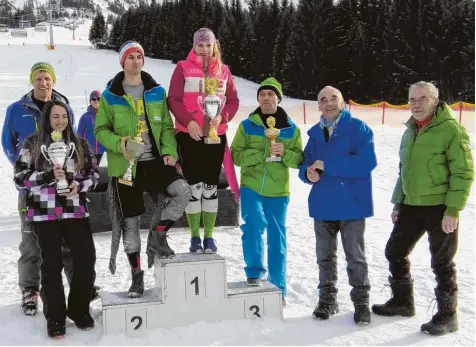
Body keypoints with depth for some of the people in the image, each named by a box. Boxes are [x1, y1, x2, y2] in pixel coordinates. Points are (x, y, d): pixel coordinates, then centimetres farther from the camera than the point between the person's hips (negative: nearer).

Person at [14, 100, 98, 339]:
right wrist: (48, 176, -15)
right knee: (52, 264, 2)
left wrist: (80, 186, -7)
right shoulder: (33, 144, 4)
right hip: (44, 213, -2)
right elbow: (20, 178, -1)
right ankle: (55, 318, 15)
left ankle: (80, 310, 17)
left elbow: (93, 173, 13)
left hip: (75, 211, 2)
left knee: (86, 260, -3)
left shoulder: (79, 143, 11)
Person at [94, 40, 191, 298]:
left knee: (183, 191, -23)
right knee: (130, 221, 3)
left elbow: (167, 126, 9)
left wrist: (169, 151, -7)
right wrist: (118, 143, -18)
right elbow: (100, 130, 2)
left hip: (154, 159, 2)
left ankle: (158, 237, 2)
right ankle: (137, 275, 19)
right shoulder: (110, 95, -1)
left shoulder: (156, 91, 7)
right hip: (126, 165, -2)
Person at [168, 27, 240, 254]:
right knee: (194, 185, 2)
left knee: (211, 186, 8)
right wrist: (188, 121, -18)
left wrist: (222, 117, -10)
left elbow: (233, 100, 8)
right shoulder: (183, 68, 0)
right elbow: (173, 99, -4)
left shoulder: (223, 70, 7)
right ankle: (195, 237, 11)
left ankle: (209, 237, 17)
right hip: (189, 135, -2)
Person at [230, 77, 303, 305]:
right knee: (253, 225, -22)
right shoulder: (247, 125, 3)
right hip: (251, 186, -1)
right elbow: (236, 155, -3)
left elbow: (299, 159, 3)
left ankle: (278, 288, 19)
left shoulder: (291, 129, 5)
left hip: (278, 191, 1)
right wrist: (261, 154, -17)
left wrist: (284, 154, -17)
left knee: (277, 238, 6)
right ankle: (254, 272, 1)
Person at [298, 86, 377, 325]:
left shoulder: (358, 128, -9)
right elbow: (306, 163, 10)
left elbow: (367, 162, -21)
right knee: (325, 256, 14)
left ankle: (361, 302, 20)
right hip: (323, 204, 5)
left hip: (352, 204, -5)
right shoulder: (315, 133, 9)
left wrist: (327, 165, -21)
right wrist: (308, 173, -15)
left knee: (355, 257, 6)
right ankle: (327, 298, 28)